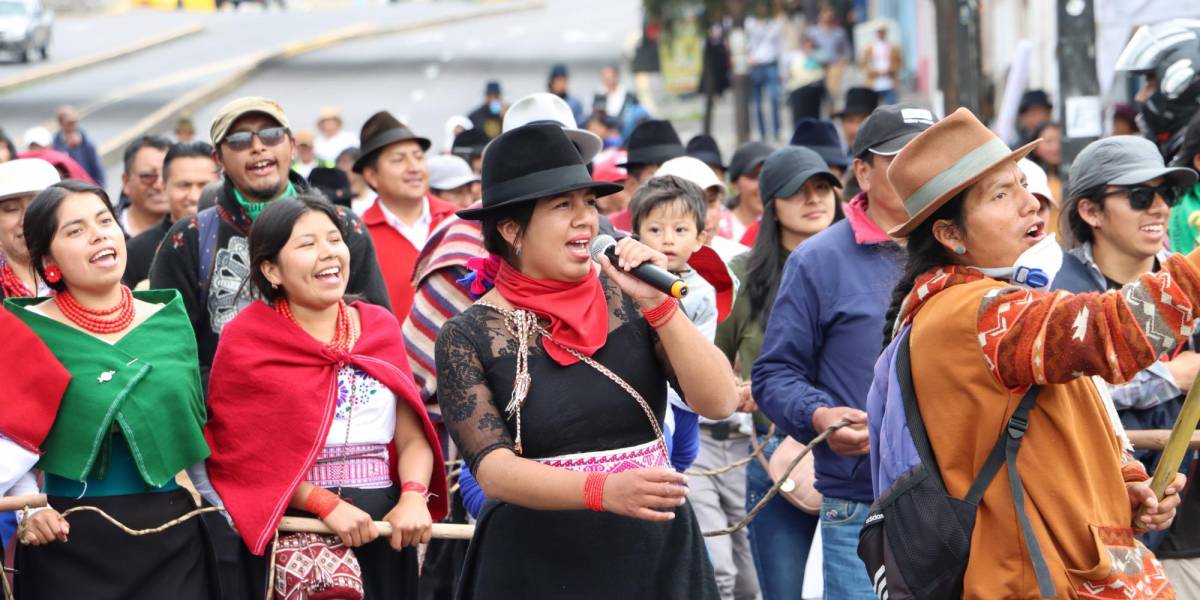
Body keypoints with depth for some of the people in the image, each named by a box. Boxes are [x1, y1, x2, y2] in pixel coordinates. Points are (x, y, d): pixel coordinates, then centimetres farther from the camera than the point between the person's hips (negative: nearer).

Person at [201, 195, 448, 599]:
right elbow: (240, 454, -8)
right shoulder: (245, 340, -2)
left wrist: (414, 497, -15)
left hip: (384, 533, 4)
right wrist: (326, 504, -17)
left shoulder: (380, 327, 9)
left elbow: (413, 438, 4)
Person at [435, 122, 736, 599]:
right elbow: (494, 470, -15)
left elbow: (718, 402, -6)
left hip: (658, 557, 2)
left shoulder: (627, 299, 0)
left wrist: (658, 303, -16)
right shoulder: (468, 338, -6)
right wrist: (603, 489, -29)